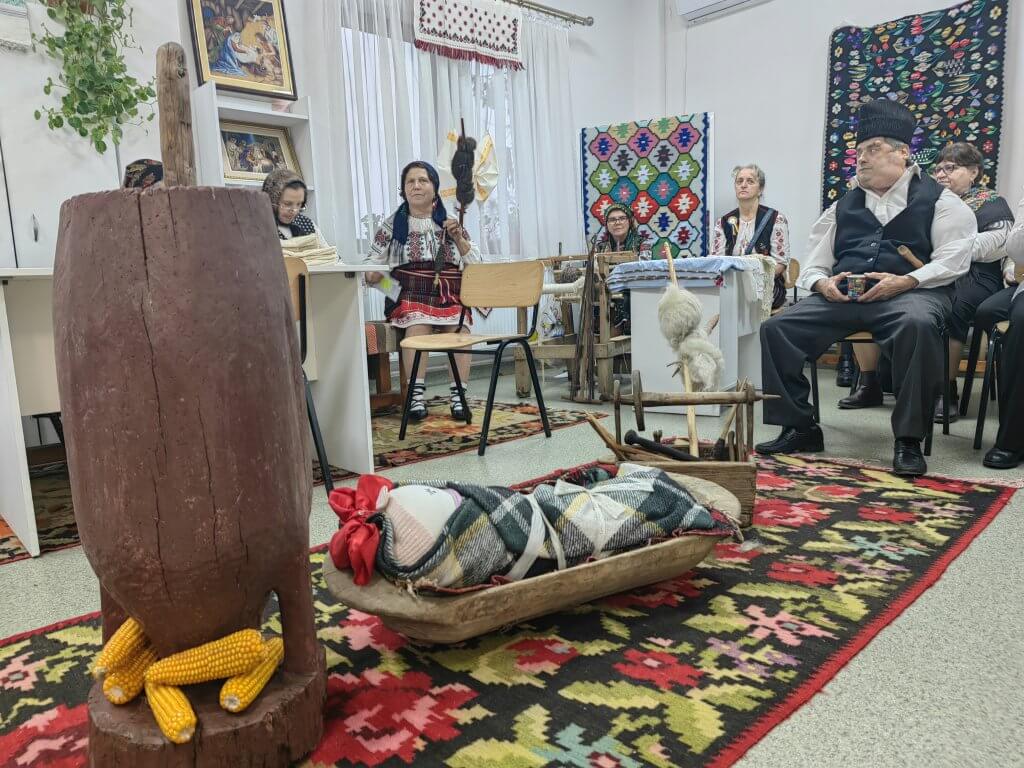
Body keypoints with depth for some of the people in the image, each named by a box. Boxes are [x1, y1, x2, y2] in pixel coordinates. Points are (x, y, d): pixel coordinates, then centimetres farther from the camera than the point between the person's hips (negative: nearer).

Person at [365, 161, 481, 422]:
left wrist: (458, 239, -4)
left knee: (459, 328, -30)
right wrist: (372, 275, -13)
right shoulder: (393, 225, 13)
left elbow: (475, 265, 11)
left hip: (450, 297, 1)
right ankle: (416, 396, -31)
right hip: (410, 296, -1)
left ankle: (458, 396, -26)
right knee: (418, 325, -33)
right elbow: (373, 264, 11)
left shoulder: (450, 223, 15)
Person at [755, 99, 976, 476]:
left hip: (910, 292, -4)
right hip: (843, 295, 4)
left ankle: (909, 440, -26)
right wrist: (823, 283, -5)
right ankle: (799, 428, -8)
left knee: (918, 325, -40)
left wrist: (903, 281, -18)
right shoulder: (843, 207, 24)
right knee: (776, 328, -19)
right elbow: (812, 267, 18)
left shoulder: (938, 200, 12)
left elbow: (952, 259, -1)